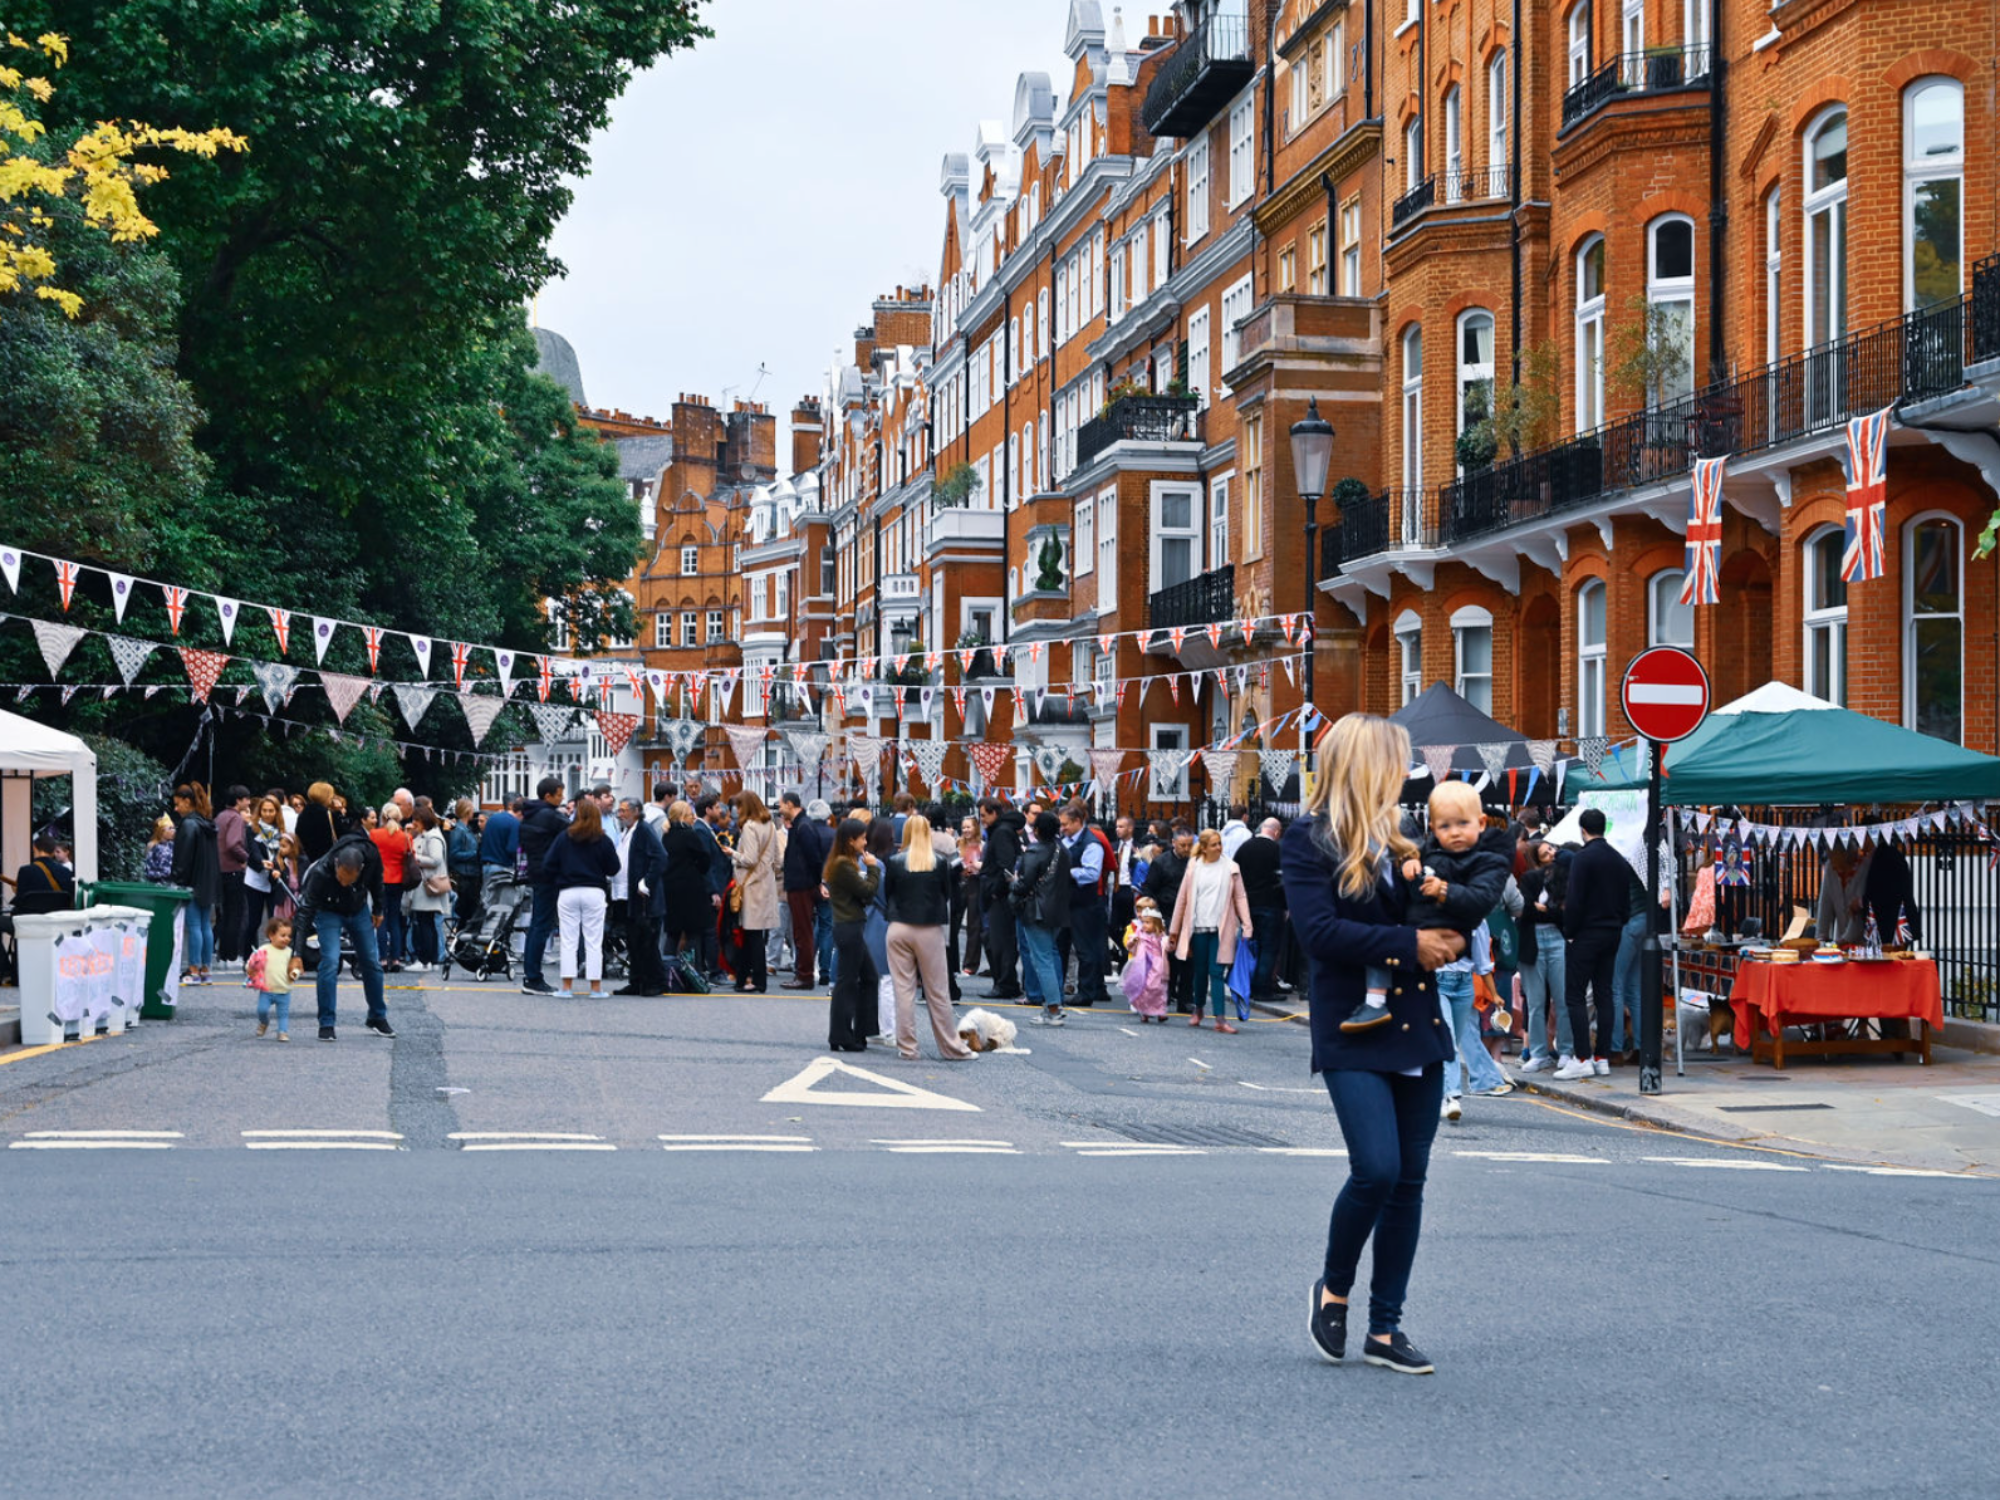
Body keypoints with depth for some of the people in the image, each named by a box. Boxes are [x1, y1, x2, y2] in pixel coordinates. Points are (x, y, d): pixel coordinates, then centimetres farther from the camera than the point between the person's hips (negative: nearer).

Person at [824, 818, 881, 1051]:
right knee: (847, 981, -3)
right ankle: (842, 1038, 3)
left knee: (868, 977, 15)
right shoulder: (844, 865, -17)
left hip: (849, 927, 10)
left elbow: (862, 895, 11)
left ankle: (859, 1033, 19)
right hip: (849, 927, -10)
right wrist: (873, 868, -5)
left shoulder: (844, 863, 14)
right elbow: (867, 891, -16)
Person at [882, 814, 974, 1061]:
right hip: (930, 932, 0)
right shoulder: (940, 863, -5)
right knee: (938, 992, 6)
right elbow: (947, 895, 5)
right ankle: (951, 1047, 11)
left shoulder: (894, 862, -5)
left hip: (899, 929, 0)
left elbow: (887, 896, 5)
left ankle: (907, 1048, 7)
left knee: (904, 990, 6)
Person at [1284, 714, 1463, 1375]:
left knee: (1408, 1179, 6)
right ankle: (1333, 1288, 11)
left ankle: (1385, 1328, 14)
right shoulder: (1310, 837, -5)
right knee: (1376, 1168, -16)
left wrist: (1448, 939, -1)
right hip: (1353, 1028, -7)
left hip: (1418, 1027, 7)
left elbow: (1433, 913, 21)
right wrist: (1409, 944, -16)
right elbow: (1317, 931, -16)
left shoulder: (1398, 835, 15)